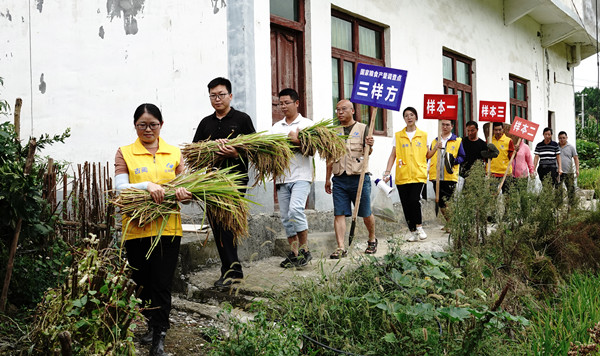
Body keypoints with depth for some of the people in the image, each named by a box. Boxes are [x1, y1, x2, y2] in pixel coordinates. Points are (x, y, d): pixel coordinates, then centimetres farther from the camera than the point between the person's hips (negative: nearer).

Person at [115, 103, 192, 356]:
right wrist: (147, 186, -24)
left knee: (162, 284, -1)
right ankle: (152, 324, 33)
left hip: (168, 228, 0)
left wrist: (184, 194, -14)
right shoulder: (124, 153, 4)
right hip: (136, 228, 0)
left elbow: (182, 185, 11)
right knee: (141, 281, 12)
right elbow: (120, 188, -7)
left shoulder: (174, 153, 10)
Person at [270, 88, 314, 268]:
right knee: (286, 217, 5)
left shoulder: (306, 124, 4)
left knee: (295, 210, -22)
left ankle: (304, 250, -8)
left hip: (300, 175, -5)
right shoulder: (276, 126, 17)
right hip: (282, 177, 5)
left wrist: (297, 141, -22)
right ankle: (294, 254, 15)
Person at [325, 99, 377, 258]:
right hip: (339, 178, 3)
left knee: (366, 214, 6)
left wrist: (369, 146, -27)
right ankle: (340, 247, -5)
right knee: (339, 214, -5)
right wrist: (327, 179, 18)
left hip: (359, 177, -3)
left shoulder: (362, 128, 4)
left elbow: (368, 153, -4)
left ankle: (372, 240, 29)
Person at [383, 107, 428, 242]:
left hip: (418, 175, -1)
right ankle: (412, 230, 18)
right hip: (402, 175, 1)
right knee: (406, 204, 2)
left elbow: (426, 155, 18)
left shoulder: (423, 135, 10)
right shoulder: (398, 136, 9)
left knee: (414, 200, -18)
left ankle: (419, 226, 3)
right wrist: (387, 171, 0)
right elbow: (393, 155, 7)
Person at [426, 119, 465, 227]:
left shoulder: (457, 141, 5)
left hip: (450, 177, -4)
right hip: (436, 177, 4)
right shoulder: (435, 141, 17)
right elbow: (429, 156, 21)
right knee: (440, 202, 7)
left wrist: (455, 160, -15)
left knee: (449, 202, -9)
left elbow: (462, 157, 3)